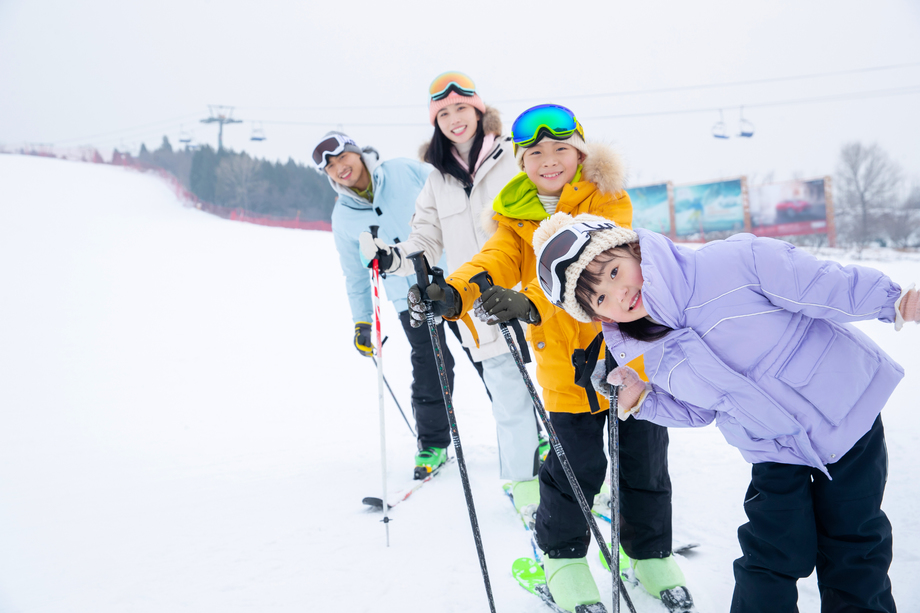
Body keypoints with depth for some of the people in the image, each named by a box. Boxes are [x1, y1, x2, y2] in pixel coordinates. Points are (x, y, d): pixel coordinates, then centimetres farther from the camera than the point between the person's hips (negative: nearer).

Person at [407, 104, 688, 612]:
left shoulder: (607, 200, -7)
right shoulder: (514, 214, 3)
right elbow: (495, 261, -14)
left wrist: (530, 303, -41)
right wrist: (451, 294, -37)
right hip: (565, 364, 1)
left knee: (644, 463, 9)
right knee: (576, 466, -2)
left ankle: (651, 553, 34)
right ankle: (563, 557, 24)